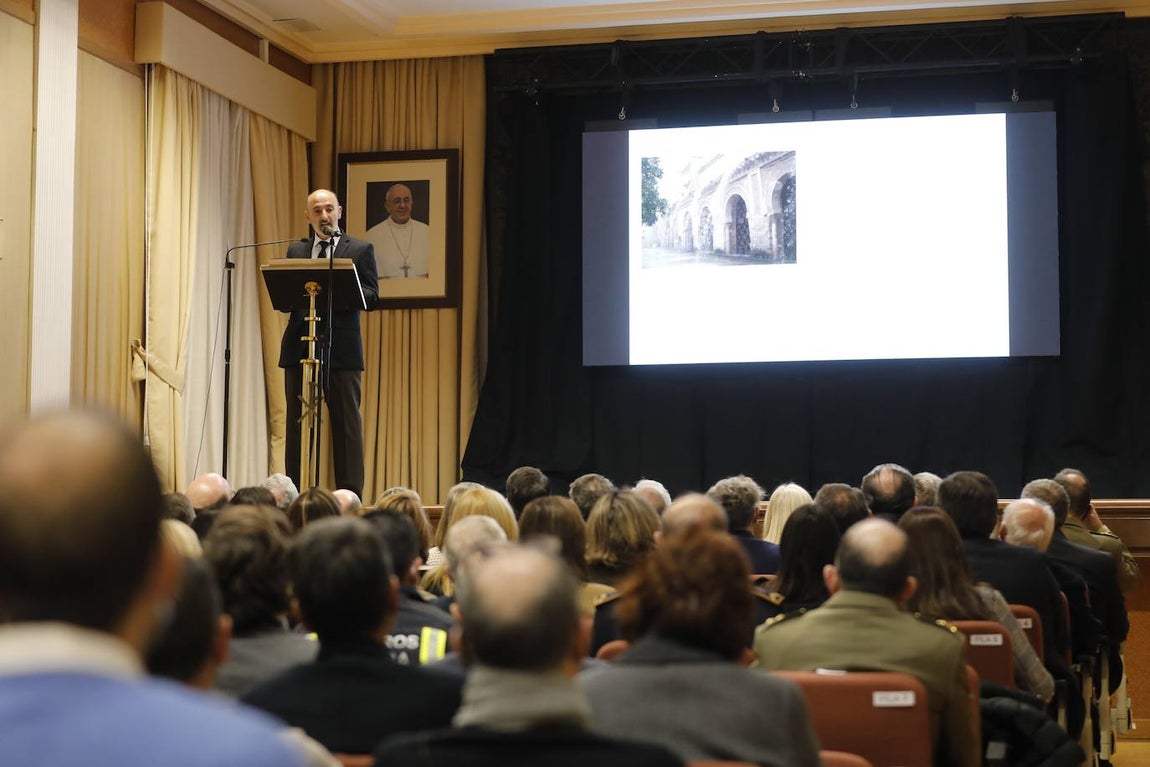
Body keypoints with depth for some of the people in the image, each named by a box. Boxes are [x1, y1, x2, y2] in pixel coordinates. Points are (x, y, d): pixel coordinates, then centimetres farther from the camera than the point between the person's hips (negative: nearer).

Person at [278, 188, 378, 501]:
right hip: (300, 345, 3)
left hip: (342, 347, -3)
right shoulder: (295, 250, 16)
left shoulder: (360, 250, 7)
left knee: (347, 423, -1)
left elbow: (371, 296, -3)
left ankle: (350, 496, 1)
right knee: (296, 423, 4)